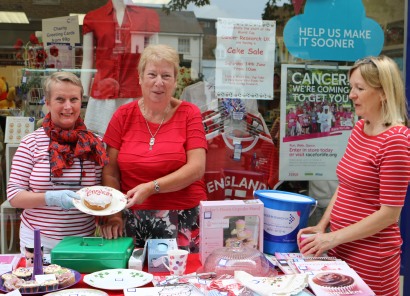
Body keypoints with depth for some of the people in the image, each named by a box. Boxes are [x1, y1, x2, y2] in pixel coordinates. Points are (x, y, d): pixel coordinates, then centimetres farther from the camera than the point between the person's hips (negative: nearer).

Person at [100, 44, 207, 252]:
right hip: (134, 221, 1)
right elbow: (110, 172, 2)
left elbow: (196, 168, -10)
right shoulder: (123, 116, 4)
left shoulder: (189, 114, 0)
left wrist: (151, 187, -19)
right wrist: (114, 214, -10)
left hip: (184, 221, -1)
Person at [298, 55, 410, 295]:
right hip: (341, 248, 7)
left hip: (370, 257, -7)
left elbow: (389, 213, -19)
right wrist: (322, 226, 2)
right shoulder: (360, 128, 5)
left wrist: (333, 237, -17)